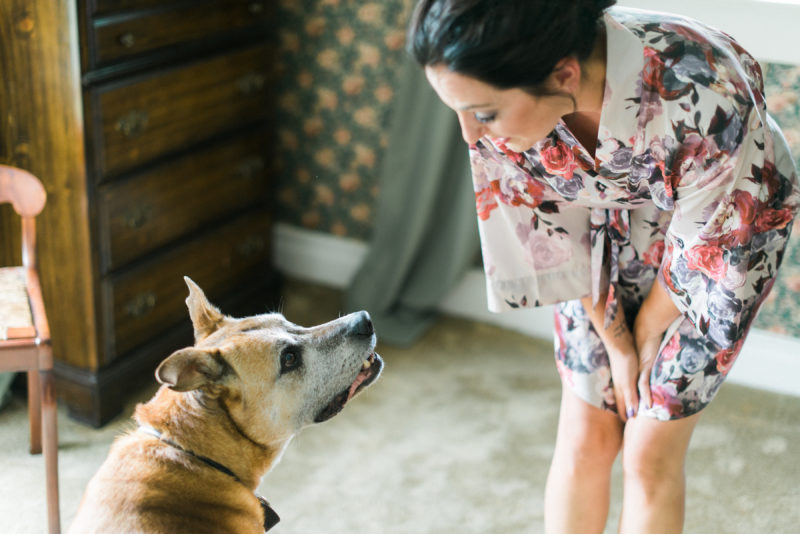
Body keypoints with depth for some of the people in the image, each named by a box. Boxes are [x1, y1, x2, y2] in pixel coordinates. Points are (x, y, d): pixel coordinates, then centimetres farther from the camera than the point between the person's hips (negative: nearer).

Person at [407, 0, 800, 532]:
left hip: (729, 228, -3)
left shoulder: (704, 97, -42)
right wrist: (616, 342, -4)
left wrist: (648, 332, -6)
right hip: (613, 230, 3)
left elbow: (703, 243, -23)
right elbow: (552, 230, -13)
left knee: (650, 453, 1)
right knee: (585, 437, 5)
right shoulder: (502, 93, -29)